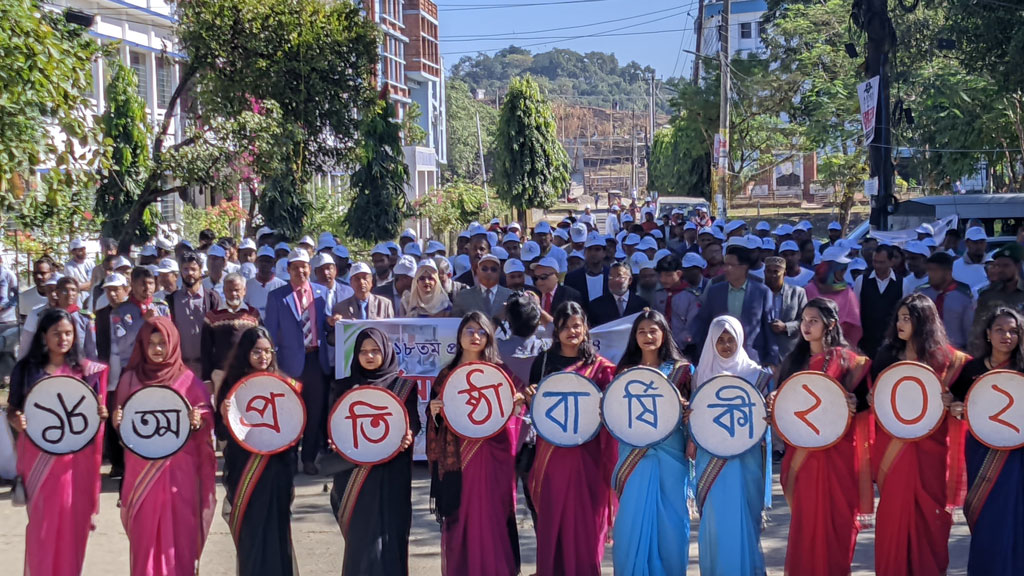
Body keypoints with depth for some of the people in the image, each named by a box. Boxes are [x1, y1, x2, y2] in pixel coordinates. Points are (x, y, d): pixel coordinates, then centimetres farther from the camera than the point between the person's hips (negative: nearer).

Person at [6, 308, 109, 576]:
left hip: (75, 458, 0)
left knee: (73, 522, 4)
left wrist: (102, 414, -13)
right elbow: (11, 409, 4)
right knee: (42, 523, 5)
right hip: (38, 459, 0)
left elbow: (97, 414, 9)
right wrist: (16, 420, -17)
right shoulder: (25, 368, 1)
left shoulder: (87, 370, 2)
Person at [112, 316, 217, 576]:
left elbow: (207, 422, 2)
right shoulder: (130, 379, 7)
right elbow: (122, 426, 10)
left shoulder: (188, 380, 2)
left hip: (179, 469, -1)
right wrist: (117, 420, -12)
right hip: (142, 469, 1)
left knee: (181, 531, 1)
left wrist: (198, 422, -19)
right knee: (145, 532, 3)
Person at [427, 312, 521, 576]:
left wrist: (516, 404, -15)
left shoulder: (500, 372, 5)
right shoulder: (446, 376, 9)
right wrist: (434, 412, -9)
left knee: (492, 518, -2)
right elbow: (436, 422, 12)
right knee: (459, 519, 3)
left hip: (491, 457, -1)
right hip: (457, 458, 1)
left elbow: (513, 414, 6)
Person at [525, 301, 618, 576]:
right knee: (552, 512, 3)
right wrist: (530, 395, -11)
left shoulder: (600, 366, 3)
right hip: (551, 449, 1)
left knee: (585, 511, 2)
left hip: (587, 450, -1)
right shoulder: (544, 361, 7)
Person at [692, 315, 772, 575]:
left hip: (745, 458, -1)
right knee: (714, 518, 3)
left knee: (744, 517, -1)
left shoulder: (756, 374, 4)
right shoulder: (702, 374, 9)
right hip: (710, 457, 1)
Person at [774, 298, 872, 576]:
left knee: (835, 518, 1)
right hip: (802, 452, 3)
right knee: (805, 518, 5)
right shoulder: (794, 361, 10)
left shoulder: (847, 360, -2)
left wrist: (853, 403, -24)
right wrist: (774, 402, -7)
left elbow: (865, 398, -5)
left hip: (836, 452, -3)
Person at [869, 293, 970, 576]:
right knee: (893, 512, 6)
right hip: (892, 446, 3)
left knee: (927, 513, 5)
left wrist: (951, 402, -19)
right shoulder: (887, 354, 6)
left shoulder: (946, 359, -4)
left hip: (928, 447, -2)